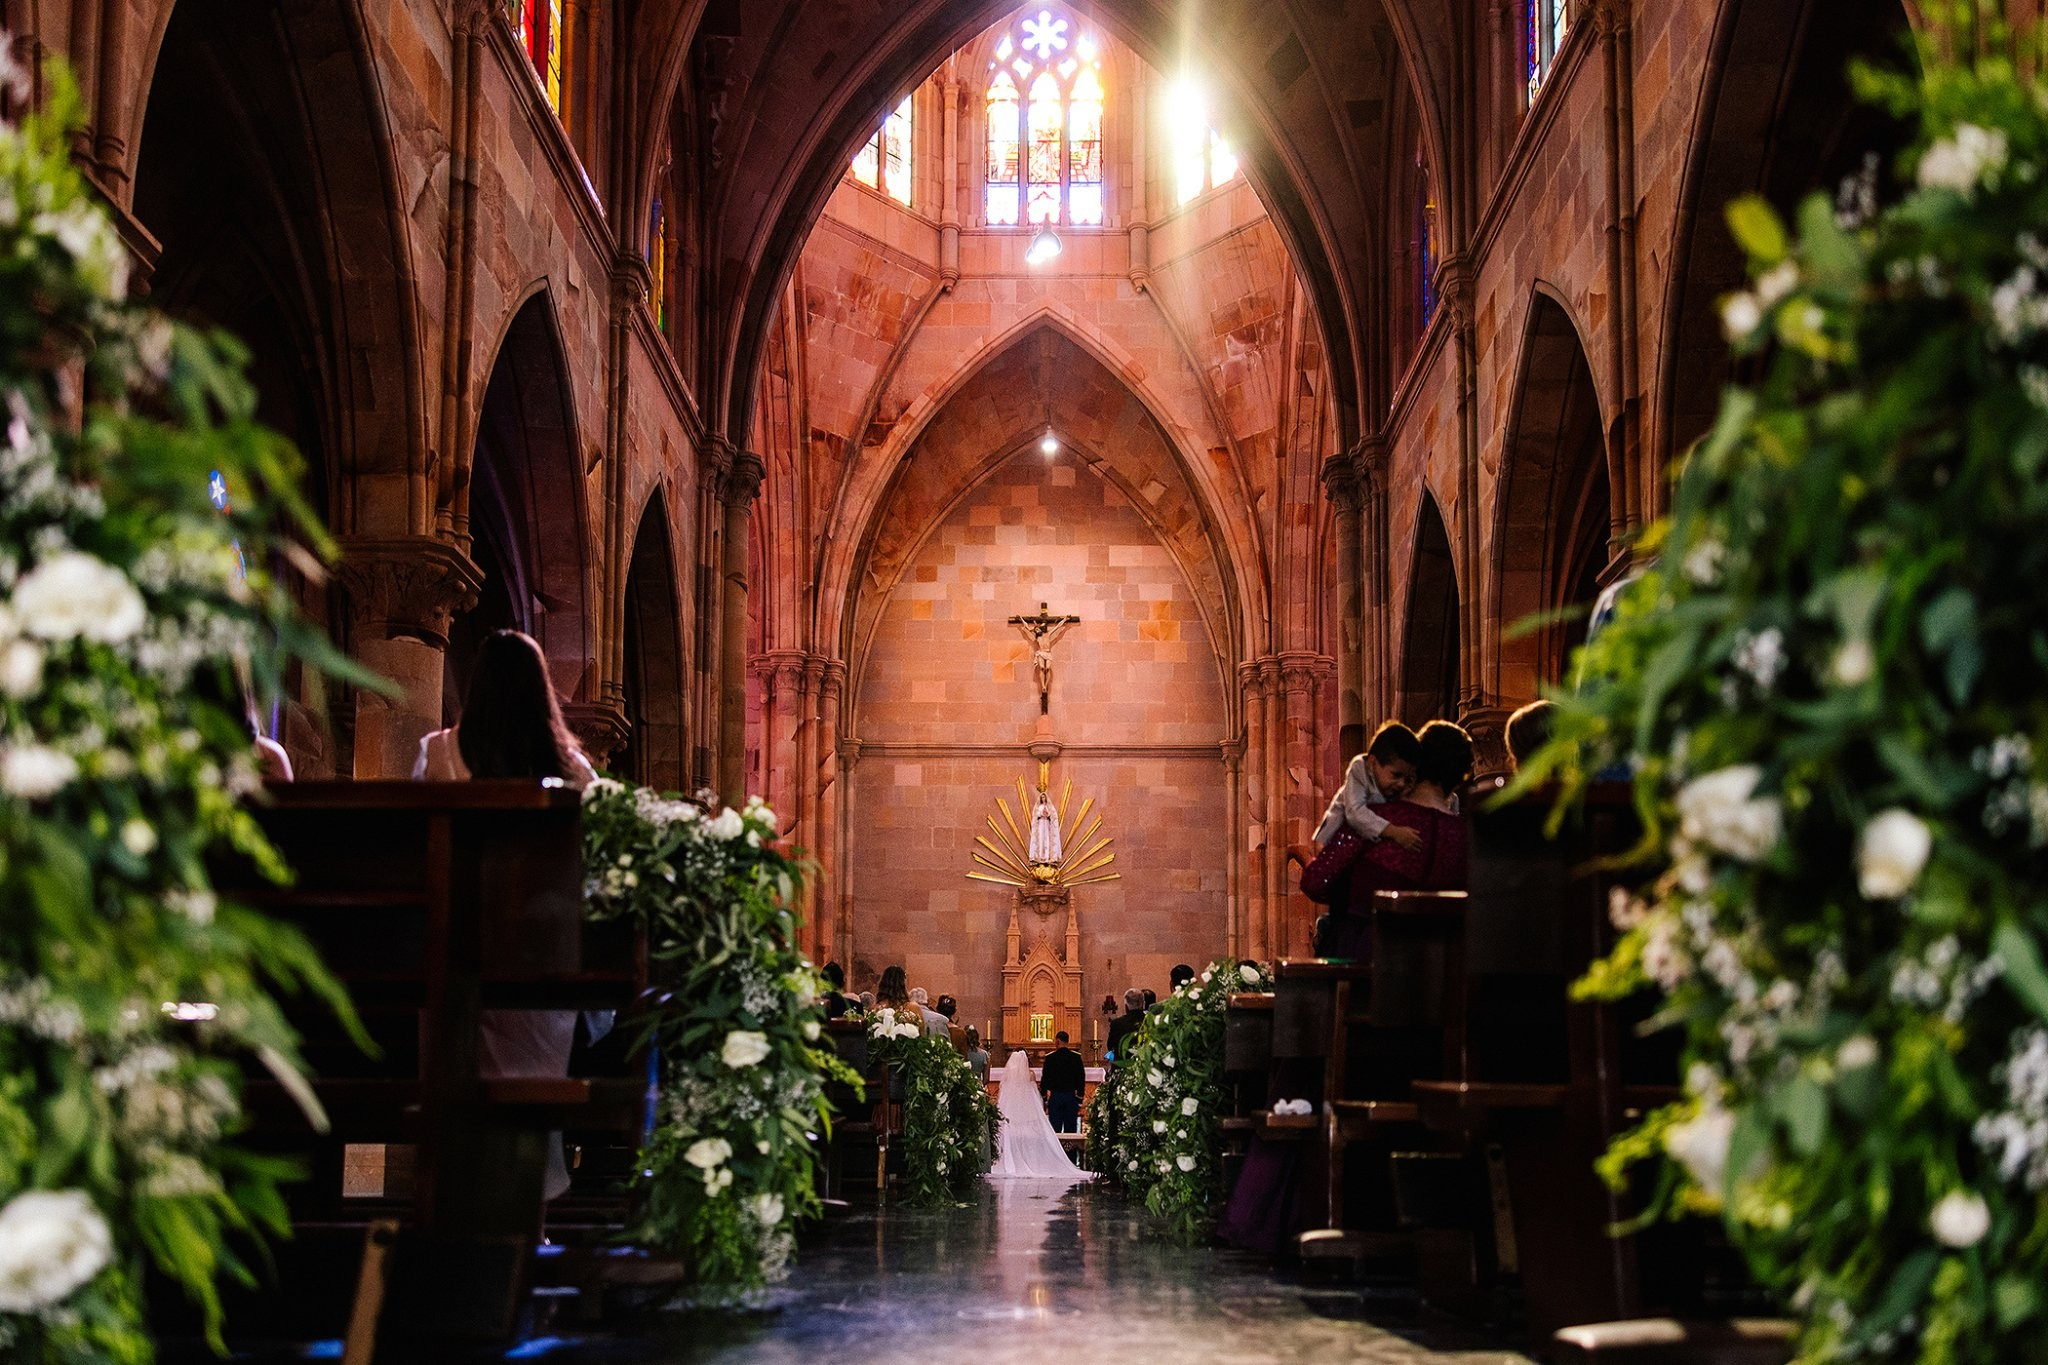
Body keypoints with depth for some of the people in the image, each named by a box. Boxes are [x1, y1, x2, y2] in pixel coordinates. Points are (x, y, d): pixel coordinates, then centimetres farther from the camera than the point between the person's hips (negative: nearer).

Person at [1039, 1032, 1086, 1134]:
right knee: (1071, 1129, 4)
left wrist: (1044, 1099, 6)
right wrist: (1080, 1099, 8)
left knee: (1055, 1129, 2)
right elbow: (1081, 1079, 2)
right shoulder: (1076, 1057, 0)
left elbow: (1044, 1079, -2)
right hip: (1071, 1097, 1)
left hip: (1055, 1096, -1)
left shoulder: (1050, 1057, -4)